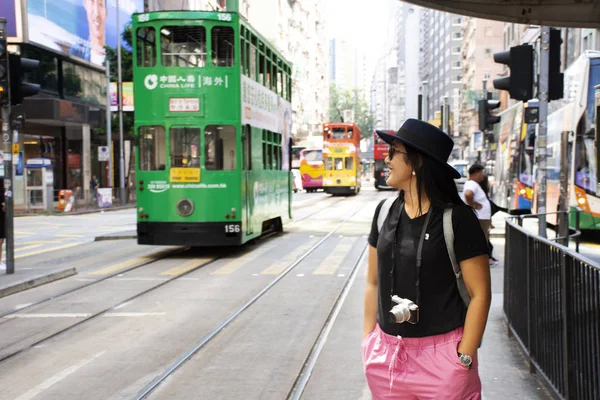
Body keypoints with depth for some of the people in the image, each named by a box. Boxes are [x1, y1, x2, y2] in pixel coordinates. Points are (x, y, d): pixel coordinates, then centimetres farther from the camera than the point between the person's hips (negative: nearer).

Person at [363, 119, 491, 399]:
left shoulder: (456, 218, -11)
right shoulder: (385, 212, 3)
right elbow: (373, 282, 10)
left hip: (441, 353, -4)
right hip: (386, 353, 5)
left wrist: (464, 358, -12)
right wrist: (368, 341, 6)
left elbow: (480, 293, -10)